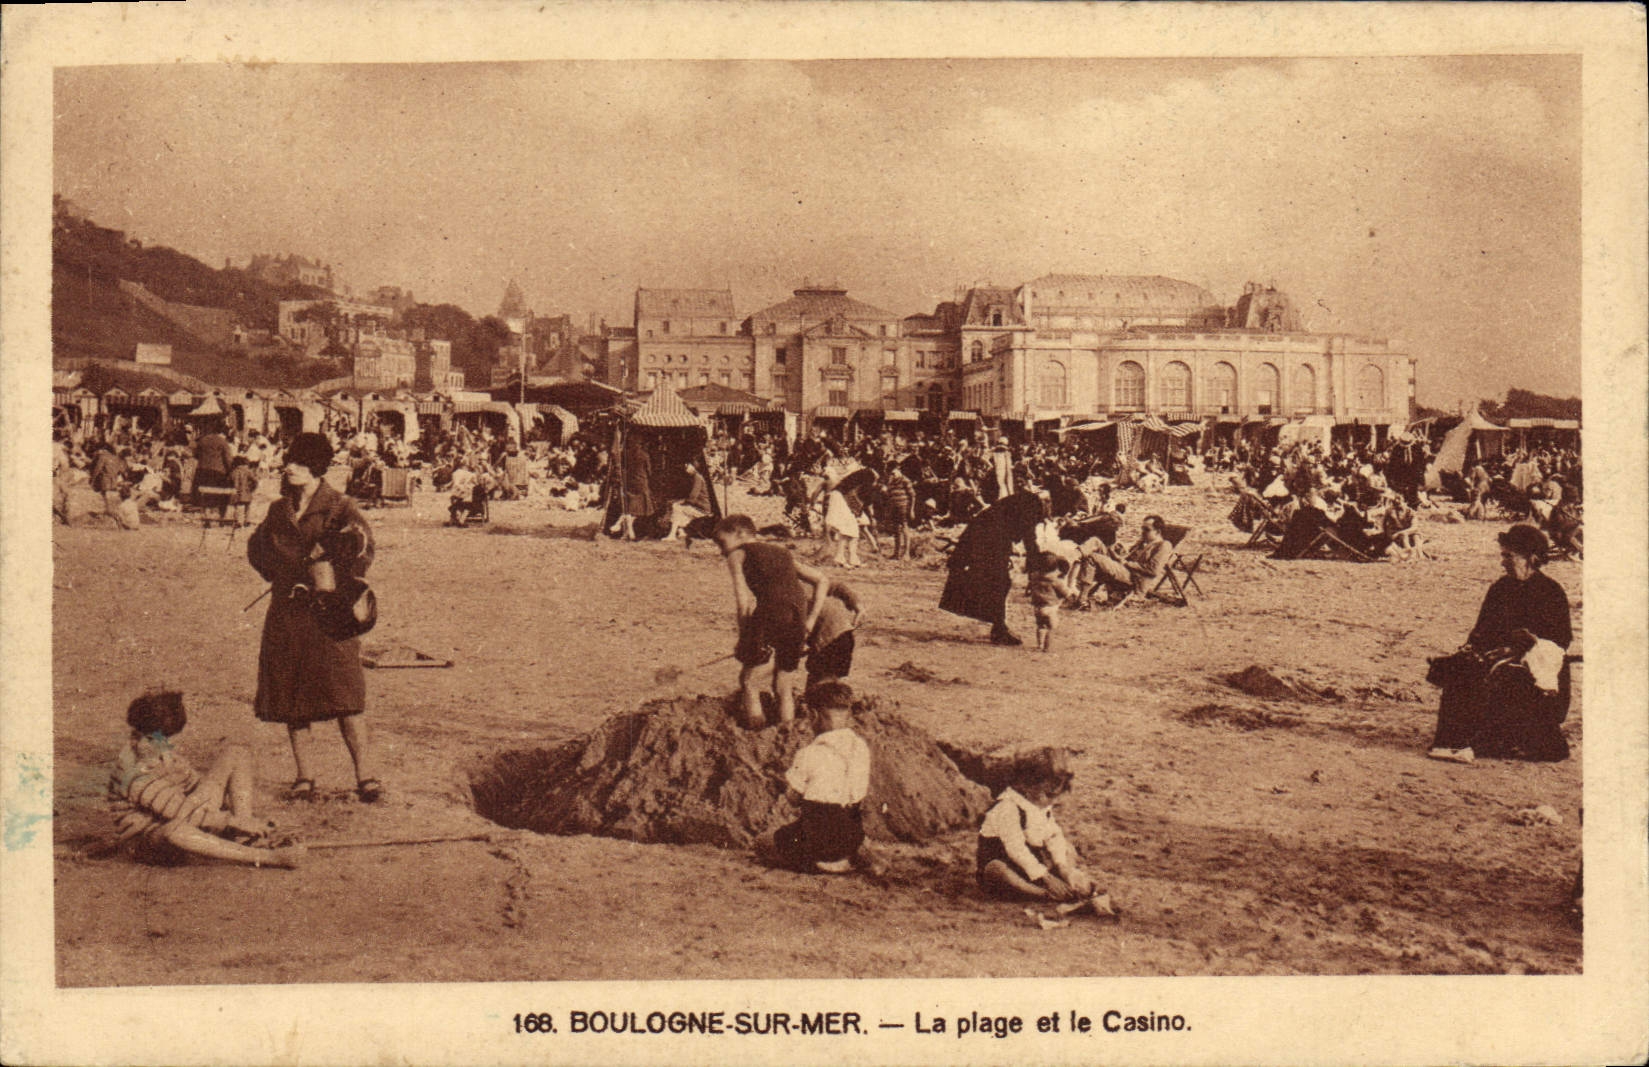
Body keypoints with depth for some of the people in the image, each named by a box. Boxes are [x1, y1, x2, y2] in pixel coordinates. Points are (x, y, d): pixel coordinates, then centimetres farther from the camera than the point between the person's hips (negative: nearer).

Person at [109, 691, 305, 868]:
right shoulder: (137, 771, -28)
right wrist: (232, 821, -29)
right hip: (148, 841, -9)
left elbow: (193, 782, 10)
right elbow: (180, 811, -30)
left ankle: (243, 838, -18)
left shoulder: (162, 750, -1)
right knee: (174, 832, -48)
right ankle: (263, 857, -41)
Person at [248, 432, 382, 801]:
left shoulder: (339, 508, -2)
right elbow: (256, 548, 22)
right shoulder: (279, 510, 14)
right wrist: (283, 576, 6)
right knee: (291, 701, 5)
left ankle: (365, 776, -10)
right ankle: (304, 777, 14)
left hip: (328, 613, -5)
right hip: (286, 614, 5)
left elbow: (361, 546, -16)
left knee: (344, 697, -12)